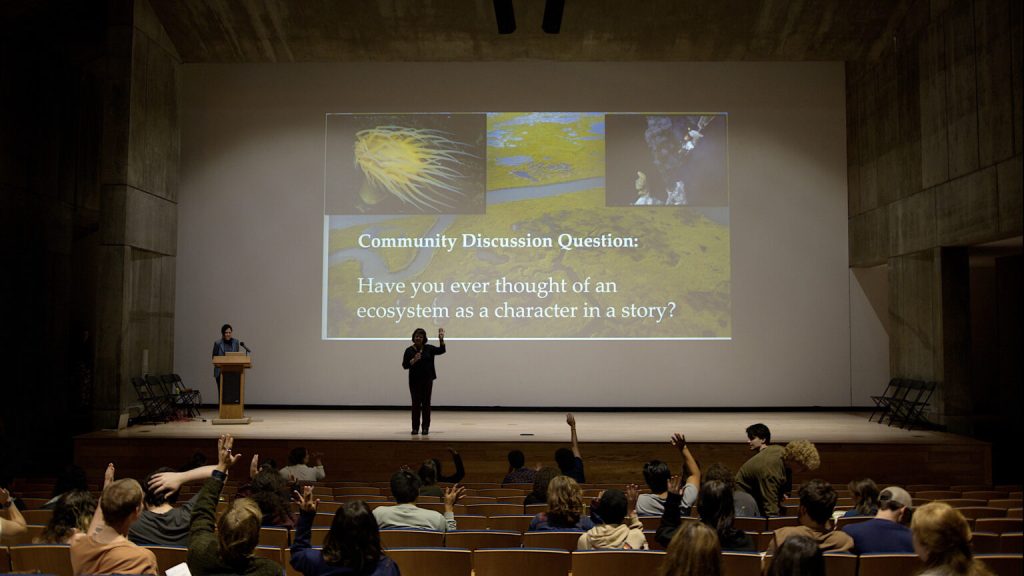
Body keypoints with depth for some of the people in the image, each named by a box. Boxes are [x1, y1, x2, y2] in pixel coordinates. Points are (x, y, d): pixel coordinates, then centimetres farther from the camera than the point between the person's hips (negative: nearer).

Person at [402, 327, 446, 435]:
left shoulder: (429, 348, 5)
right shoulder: (409, 350, -1)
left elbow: (441, 350, 2)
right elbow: (405, 365, -7)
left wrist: (441, 339, -10)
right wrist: (414, 360, -22)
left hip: (427, 380, 1)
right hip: (414, 380, -1)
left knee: (426, 403, 2)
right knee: (416, 403, 1)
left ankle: (426, 427, 6)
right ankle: (415, 427, 8)